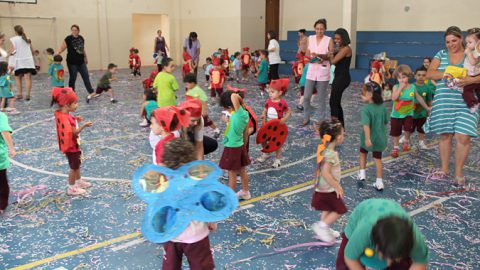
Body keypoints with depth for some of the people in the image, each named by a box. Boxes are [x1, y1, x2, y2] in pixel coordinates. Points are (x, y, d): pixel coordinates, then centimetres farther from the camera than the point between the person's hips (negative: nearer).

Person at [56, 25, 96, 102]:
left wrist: (85, 57, 26)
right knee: (72, 78, 2)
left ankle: (91, 93, 8)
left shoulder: (81, 38, 7)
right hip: (72, 63, -5)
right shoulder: (68, 39, -8)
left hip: (81, 62, 5)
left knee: (86, 77, 4)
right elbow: (62, 48, -9)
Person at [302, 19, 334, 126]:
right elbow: (307, 54, 10)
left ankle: (322, 120, 15)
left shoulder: (329, 40, -3)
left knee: (322, 98, 3)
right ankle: (306, 118, 18)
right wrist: (314, 59, -10)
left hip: (323, 72, -3)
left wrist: (319, 55, -22)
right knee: (306, 97, 2)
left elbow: (331, 56, -5)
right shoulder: (310, 38, 7)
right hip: (311, 71, 3)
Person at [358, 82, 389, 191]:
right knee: (378, 159, 11)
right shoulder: (382, 107, -2)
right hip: (379, 138, 4)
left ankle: (362, 173, 24)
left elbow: (366, 125, -30)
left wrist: (367, 139, -32)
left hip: (369, 138, -4)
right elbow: (386, 121, 7)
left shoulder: (365, 109, -21)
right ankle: (379, 182, 11)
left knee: (363, 154, 24)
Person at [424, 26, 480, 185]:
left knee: (463, 137, -9)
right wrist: (445, 74, -19)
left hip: (466, 104, -2)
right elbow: (429, 74, -1)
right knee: (445, 135, 8)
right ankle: (444, 169, 21)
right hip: (444, 102, 2)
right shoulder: (441, 55, 9)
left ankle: (459, 172, 6)